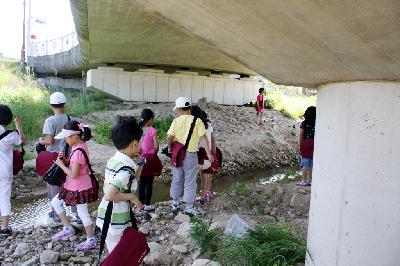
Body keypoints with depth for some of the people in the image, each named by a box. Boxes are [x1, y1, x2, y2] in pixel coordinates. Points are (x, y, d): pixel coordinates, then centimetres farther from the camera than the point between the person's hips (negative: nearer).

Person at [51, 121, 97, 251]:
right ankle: (67, 228, 27)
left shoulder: (78, 151, -27)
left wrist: (60, 164, -15)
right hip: (73, 186, 10)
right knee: (55, 202, 18)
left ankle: (91, 241, 21)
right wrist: (64, 159, -4)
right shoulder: (79, 146, 3)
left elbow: (73, 174, -26)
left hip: (79, 187, -10)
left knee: (83, 214, 4)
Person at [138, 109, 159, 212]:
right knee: (149, 182, 5)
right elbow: (156, 146, -15)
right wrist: (154, 153, 4)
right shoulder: (152, 130, -14)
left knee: (141, 181, 14)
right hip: (150, 158, -5)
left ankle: (141, 203, 22)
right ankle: (147, 205, 11)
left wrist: (140, 153, 9)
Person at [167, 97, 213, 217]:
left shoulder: (176, 121, -3)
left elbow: (169, 137, -10)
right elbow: (203, 137, -13)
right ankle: (189, 207, 13)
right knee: (190, 182, 6)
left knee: (177, 179, 17)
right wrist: (208, 153, -12)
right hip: (191, 154, -3)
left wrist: (170, 148, 7)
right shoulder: (197, 121, -7)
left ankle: (175, 204, 29)